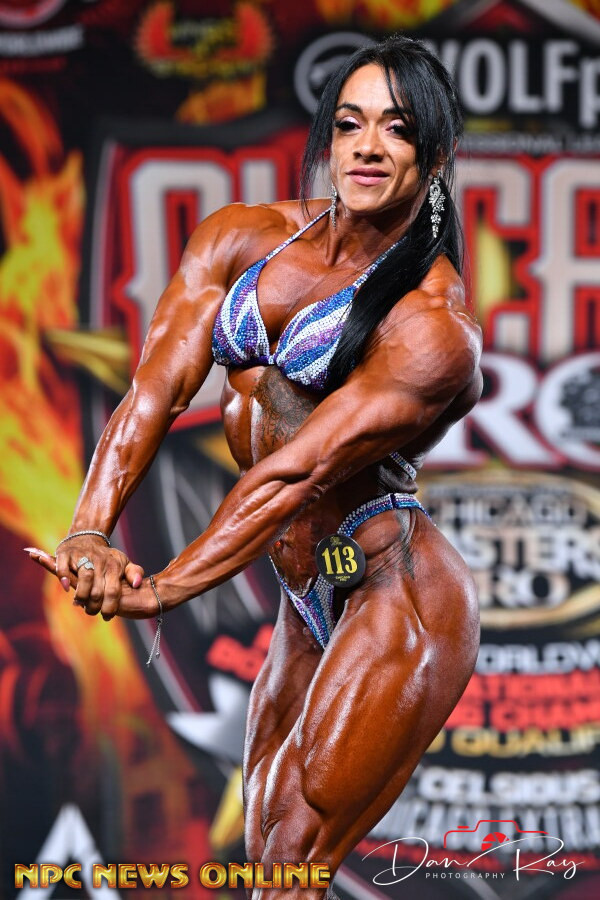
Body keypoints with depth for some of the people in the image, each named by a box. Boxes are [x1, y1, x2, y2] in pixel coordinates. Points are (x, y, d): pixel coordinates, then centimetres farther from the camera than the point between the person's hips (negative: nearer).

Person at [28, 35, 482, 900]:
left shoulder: (435, 327, -14)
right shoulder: (241, 239, 3)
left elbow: (301, 470, -21)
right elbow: (156, 384, -8)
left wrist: (162, 591, -27)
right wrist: (91, 530, -24)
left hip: (396, 601, -7)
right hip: (308, 602, 7)